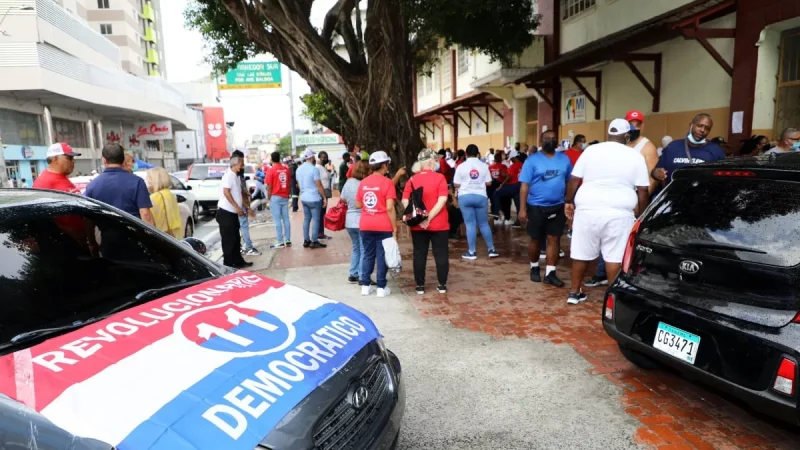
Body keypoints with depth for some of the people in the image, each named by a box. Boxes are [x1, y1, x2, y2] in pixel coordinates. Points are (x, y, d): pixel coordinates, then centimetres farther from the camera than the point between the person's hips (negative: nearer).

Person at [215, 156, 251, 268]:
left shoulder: (236, 176, 15)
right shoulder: (229, 175, -13)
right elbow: (226, 192, -22)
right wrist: (237, 207, -22)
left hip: (233, 212, 9)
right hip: (226, 212, -9)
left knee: (235, 239, 12)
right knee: (228, 239, -3)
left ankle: (238, 261, 19)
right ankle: (228, 263, 3)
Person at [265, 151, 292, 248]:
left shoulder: (271, 170, -10)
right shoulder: (286, 169, 5)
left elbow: (269, 186, -10)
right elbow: (289, 183, 10)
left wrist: (268, 198, 1)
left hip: (275, 197, -5)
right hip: (285, 197, 5)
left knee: (277, 220, -2)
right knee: (286, 219, 9)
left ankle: (280, 242, -1)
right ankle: (288, 241, 12)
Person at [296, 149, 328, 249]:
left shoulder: (299, 169, 7)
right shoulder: (314, 169, -16)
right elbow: (319, 185, -15)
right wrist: (324, 197, -8)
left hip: (303, 198, 7)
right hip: (314, 198, -7)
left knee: (306, 219, 13)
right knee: (316, 219, 0)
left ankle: (306, 241, 15)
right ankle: (314, 241, 1)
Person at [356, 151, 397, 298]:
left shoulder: (363, 182, 7)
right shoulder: (387, 182, -9)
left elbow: (358, 205, 11)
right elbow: (389, 208, -15)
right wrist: (394, 226, -10)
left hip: (365, 225, 5)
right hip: (383, 226, -4)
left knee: (368, 255, 13)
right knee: (382, 256, 4)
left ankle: (365, 285, 17)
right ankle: (381, 287, 10)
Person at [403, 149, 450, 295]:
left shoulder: (412, 180, 1)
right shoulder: (439, 177, -7)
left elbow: (405, 202, -6)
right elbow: (442, 200, -17)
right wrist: (429, 217, -16)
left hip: (418, 225, 3)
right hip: (439, 224, -2)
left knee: (419, 255, 9)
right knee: (441, 254, 8)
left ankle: (420, 286, 15)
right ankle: (442, 285, 15)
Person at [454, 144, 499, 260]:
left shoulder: (461, 166, -4)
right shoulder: (484, 166, 0)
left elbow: (456, 185, -4)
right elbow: (488, 183, 2)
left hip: (465, 197, -1)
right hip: (481, 196, 2)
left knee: (470, 224, 2)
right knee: (484, 224, 12)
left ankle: (472, 252, 5)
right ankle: (492, 250, 17)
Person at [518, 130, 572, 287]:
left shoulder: (564, 159, 5)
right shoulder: (532, 160, -5)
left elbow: (570, 182, 10)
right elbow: (524, 185, -8)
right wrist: (522, 208, -12)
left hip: (558, 207, 3)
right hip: (536, 207, -3)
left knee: (554, 239, 4)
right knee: (536, 239, 10)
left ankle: (550, 273, 11)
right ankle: (534, 268, 29)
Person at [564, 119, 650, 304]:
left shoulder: (591, 151, 4)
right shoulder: (635, 156, 1)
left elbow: (574, 180, 4)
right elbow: (643, 191, 2)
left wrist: (569, 202, 14)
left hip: (587, 209, 2)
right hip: (619, 213, -1)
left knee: (582, 253, 9)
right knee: (615, 256, 4)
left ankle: (574, 292, 18)